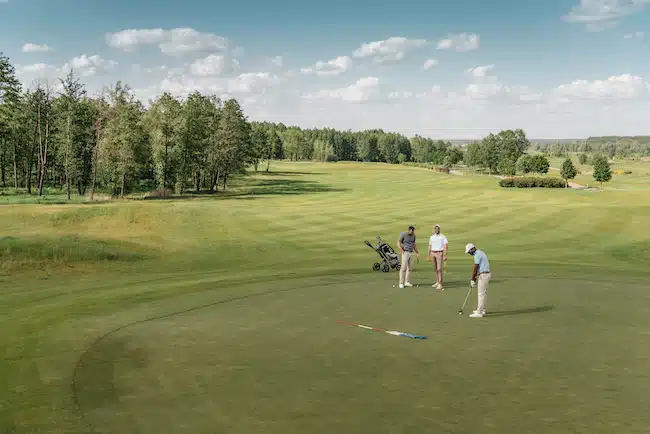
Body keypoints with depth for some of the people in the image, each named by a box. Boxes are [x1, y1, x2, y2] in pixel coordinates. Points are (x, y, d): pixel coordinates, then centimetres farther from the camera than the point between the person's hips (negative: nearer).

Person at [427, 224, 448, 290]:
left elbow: (446, 246, -9)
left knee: (439, 269, -13)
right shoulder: (431, 237, 12)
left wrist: (445, 255, -18)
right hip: (432, 253, 5)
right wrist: (428, 255, 13)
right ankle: (437, 282, 21)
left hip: (439, 253, -5)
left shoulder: (443, 237, -4)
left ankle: (440, 284, -16)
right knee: (435, 269, 10)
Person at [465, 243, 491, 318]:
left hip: (483, 275, -10)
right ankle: (483, 310, 25)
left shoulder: (477, 255, -16)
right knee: (484, 293, 16)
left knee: (481, 294, -9)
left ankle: (479, 313, -8)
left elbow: (475, 268, -14)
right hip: (486, 274, 10)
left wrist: (473, 279, -6)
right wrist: (474, 277, 17)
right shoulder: (481, 253, 16)